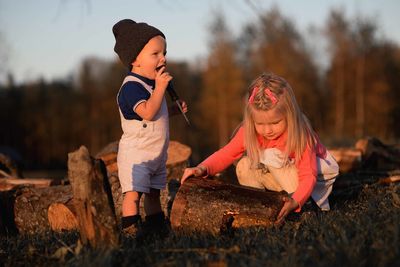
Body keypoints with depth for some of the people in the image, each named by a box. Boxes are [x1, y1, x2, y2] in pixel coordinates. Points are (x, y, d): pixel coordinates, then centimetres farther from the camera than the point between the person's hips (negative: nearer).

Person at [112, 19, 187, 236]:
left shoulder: (153, 83, 12)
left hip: (156, 153, 9)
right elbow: (147, 112, -31)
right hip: (135, 153, -9)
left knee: (154, 192, 19)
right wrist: (160, 87, -28)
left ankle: (156, 223, 29)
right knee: (133, 192, -11)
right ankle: (129, 227, -7)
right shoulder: (131, 86, -19)